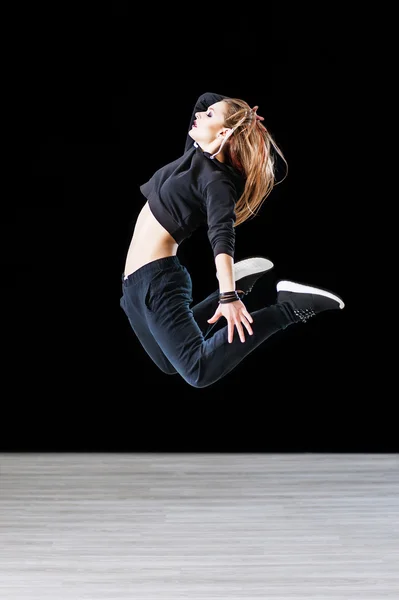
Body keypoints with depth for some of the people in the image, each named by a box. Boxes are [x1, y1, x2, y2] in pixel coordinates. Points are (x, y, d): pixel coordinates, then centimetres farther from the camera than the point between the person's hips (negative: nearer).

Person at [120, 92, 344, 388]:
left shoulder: (216, 180, -14)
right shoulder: (195, 155, 10)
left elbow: (222, 237, -30)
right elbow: (204, 99, 27)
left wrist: (228, 296, -42)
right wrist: (242, 111, 12)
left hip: (155, 278, -9)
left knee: (198, 370, -21)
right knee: (172, 363, 17)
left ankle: (288, 306, -14)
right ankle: (238, 284, 20)